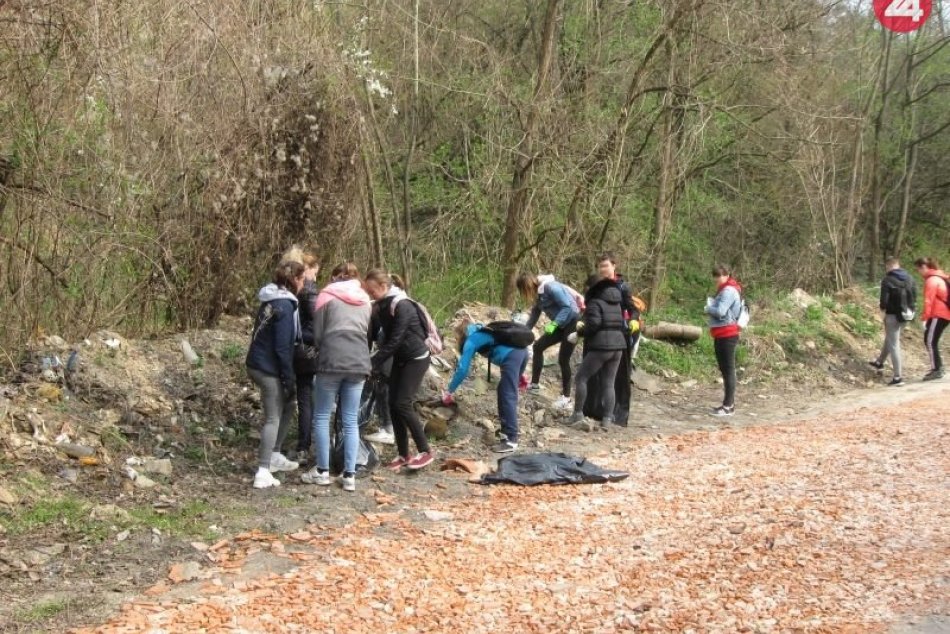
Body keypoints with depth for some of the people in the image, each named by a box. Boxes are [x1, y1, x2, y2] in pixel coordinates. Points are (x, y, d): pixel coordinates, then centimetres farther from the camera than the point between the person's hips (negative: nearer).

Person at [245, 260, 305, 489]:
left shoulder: (273, 300, 10)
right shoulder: (284, 305, -18)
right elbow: (282, 348, -20)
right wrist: (290, 380, -15)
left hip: (258, 363, 9)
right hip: (269, 368, -9)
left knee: (287, 407, 21)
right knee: (274, 418, -4)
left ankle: (273, 456, 28)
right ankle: (263, 472, -6)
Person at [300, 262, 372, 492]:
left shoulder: (327, 296, 6)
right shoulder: (364, 301, 18)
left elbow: (317, 334, 6)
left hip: (331, 361, -4)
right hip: (359, 363, 4)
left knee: (322, 417, 9)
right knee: (351, 421, 8)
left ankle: (322, 471, 10)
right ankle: (349, 475, 6)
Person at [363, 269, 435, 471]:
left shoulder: (402, 306, -23)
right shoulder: (382, 306, 3)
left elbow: (395, 341, -25)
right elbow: (386, 337, 5)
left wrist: (374, 364, -25)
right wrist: (375, 361, -8)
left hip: (416, 358, -8)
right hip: (400, 359, 8)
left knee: (403, 404, -13)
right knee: (393, 405, 2)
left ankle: (426, 451, -4)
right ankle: (403, 454, 8)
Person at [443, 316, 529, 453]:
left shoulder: (471, 340, 6)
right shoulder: (480, 332, 30)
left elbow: (462, 369, 1)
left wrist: (449, 391, 10)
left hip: (511, 356, -9)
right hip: (521, 351, 9)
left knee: (508, 397, -8)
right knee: (504, 392, 20)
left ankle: (511, 440, -11)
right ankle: (507, 430, 22)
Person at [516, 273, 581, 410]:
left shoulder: (550, 287, -24)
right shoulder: (538, 293, 3)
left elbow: (567, 306, -27)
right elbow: (535, 314, 14)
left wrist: (554, 324, -33)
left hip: (572, 322, -9)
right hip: (560, 324, 9)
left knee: (563, 359, -8)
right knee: (538, 346, 6)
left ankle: (566, 397, 3)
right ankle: (535, 384, 16)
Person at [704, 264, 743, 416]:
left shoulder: (729, 291, -14)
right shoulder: (723, 290, 18)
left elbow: (720, 311, -24)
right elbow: (716, 306, 17)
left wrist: (708, 308, -7)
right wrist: (711, 304, -2)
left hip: (727, 335, -10)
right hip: (721, 335, 10)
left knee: (728, 369, -9)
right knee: (724, 369, 13)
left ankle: (728, 406, -8)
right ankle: (729, 403, 19)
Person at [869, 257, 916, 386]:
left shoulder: (887, 280, -14)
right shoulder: (909, 278, 6)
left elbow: (884, 298, -17)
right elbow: (914, 296, 6)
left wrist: (883, 309, 1)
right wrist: (910, 309, 11)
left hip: (893, 315, -7)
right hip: (905, 315, 7)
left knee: (894, 345, -2)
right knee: (890, 339, 28)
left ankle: (898, 377, -4)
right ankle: (880, 362, 46)